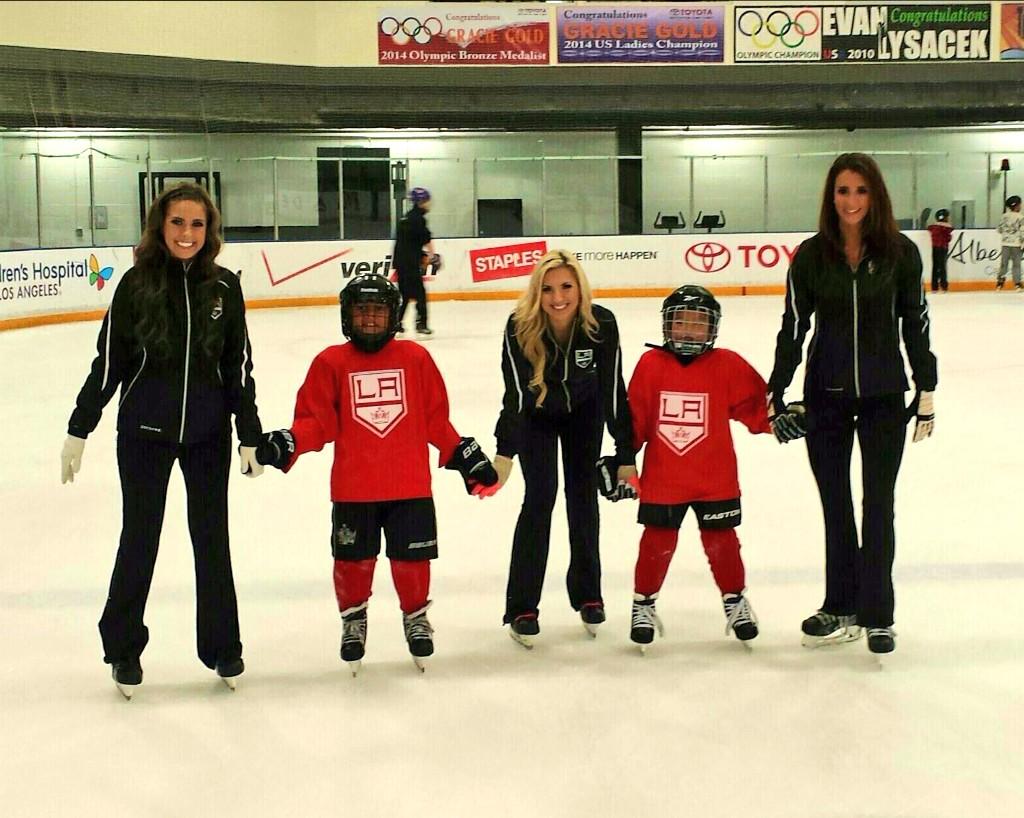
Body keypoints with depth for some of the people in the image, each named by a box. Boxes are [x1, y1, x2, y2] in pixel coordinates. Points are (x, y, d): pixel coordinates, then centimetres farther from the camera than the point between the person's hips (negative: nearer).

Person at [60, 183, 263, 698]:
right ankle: (123, 647, 24)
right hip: (145, 432, -1)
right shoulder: (137, 283, -6)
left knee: (212, 538, 10)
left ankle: (222, 646, 25)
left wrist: (250, 436, 2)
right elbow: (108, 360, -2)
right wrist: (79, 429, -2)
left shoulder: (224, 286, -2)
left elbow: (239, 365, 3)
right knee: (139, 538, 7)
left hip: (207, 432, 2)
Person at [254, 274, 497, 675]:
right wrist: (286, 443, -17)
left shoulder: (415, 358, 3)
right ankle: (353, 619, 33)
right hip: (353, 489, 0)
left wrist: (465, 454, 6)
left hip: (410, 486, 1)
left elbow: (436, 419, 8)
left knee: (412, 558, 7)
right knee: (353, 561, 8)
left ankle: (416, 617, 33)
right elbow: (316, 422, 0)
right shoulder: (330, 363, 0)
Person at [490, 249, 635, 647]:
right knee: (540, 496, -9)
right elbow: (515, 393, -31)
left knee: (583, 495, 7)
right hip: (535, 414, -1)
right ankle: (521, 608, 0)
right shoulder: (520, 328, -33)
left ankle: (587, 593, 25)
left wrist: (625, 456, -25)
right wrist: (504, 453, -40)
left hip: (583, 409, 2)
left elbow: (613, 391, -26)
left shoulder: (601, 324, -31)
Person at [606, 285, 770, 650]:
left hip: (715, 480, 0)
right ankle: (643, 603, 26)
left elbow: (755, 406, -1)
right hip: (661, 480, 0)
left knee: (721, 542, 10)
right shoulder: (650, 364, -3)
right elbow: (634, 418, 1)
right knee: (658, 543, 7)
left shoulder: (728, 366, -4)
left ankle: (736, 601, 31)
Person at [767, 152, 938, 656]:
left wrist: (927, 393, 1)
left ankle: (877, 615, 15)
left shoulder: (900, 252, -5)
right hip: (825, 394, 1)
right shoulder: (811, 255, -3)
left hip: (884, 394, -1)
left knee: (878, 504, 5)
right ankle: (841, 609, 23)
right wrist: (775, 393, -1)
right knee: (835, 505, 10)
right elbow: (793, 326, 0)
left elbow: (916, 324, 0)